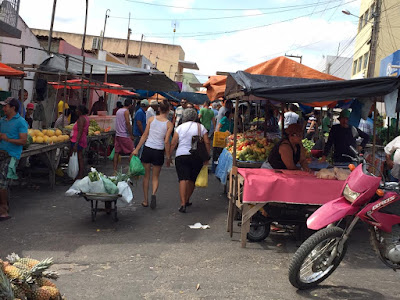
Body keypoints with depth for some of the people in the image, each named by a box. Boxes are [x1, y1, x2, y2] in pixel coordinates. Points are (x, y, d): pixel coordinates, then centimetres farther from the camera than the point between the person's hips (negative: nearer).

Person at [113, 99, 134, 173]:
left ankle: (115, 170, 7)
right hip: (124, 135, -8)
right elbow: (128, 124, -16)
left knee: (116, 153, 6)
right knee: (132, 152, -2)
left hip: (117, 134, 8)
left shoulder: (118, 111, 15)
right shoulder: (126, 111, -9)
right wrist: (131, 135, -10)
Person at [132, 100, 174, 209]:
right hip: (159, 151, -1)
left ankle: (145, 201, 19)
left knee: (146, 176, 15)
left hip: (147, 149, 1)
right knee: (155, 177, 14)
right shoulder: (169, 124, -5)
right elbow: (166, 141, -9)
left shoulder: (151, 119, -1)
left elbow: (144, 135, -1)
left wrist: (137, 149, 5)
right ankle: (153, 194, -14)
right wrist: (168, 157, -2)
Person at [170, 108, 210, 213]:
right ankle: (187, 200, 27)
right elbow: (207, 143, -1)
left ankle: (183, 203, -20)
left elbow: (173, 143, 1)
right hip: (197, 157, 1)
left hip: (181, 156, -1)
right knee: (192, 180, 15)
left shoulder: (180, 127, 5)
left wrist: (169, 155, 10)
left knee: (183, 179, -9)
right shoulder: (201, 127, 6)